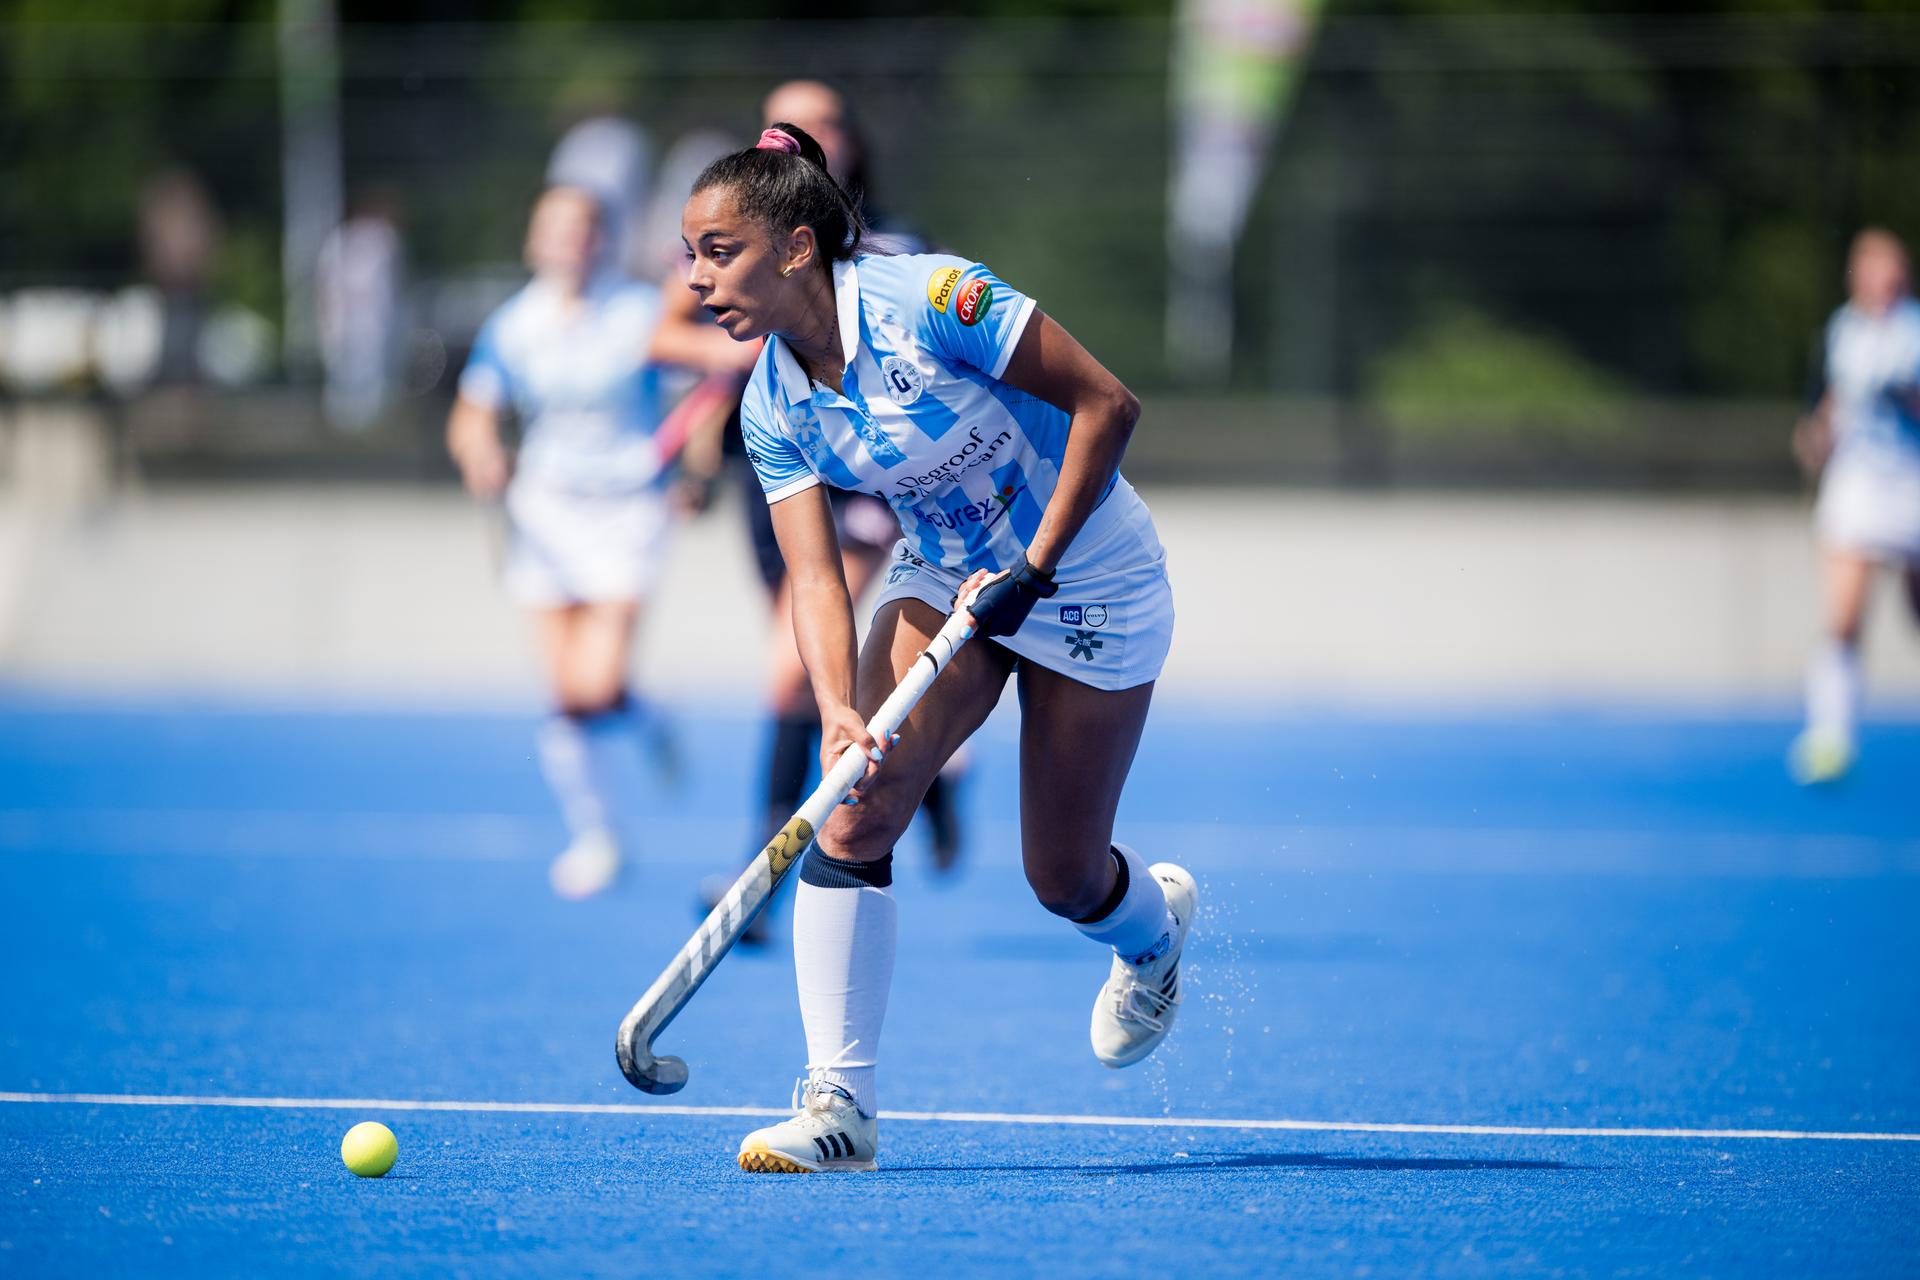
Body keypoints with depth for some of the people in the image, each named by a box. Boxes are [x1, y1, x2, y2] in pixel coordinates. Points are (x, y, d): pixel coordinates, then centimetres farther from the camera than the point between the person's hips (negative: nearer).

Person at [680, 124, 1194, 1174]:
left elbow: (1107, 403, -23)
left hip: (1087, 582, -4)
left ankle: (1155, 923, 42)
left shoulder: (929, 301, -28)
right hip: (943, 576, 4)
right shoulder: (772, 408, -10)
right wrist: (838, 711, -34)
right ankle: (840, 1101, -15)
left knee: (1061, 877, 4)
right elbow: (815, 576, -15)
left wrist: (1033, 567, -24)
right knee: (854, 807, -18)